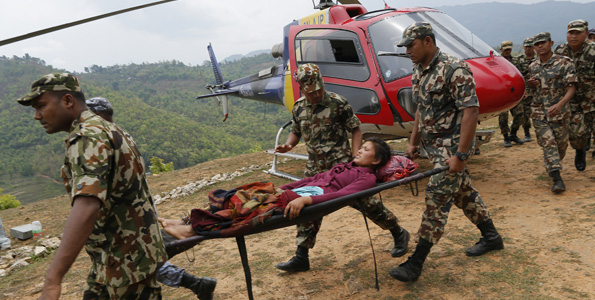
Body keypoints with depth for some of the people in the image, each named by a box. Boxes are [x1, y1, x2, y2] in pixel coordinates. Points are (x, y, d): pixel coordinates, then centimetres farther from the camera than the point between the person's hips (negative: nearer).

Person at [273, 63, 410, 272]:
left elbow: (355, 129, -4)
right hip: (315, 169, 5)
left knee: (365, 201, -1)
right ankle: (301, 257, 16)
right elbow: (296, 132, 20)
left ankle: (398, 234, 23)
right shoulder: (299, 108, 7)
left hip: (342, 166, -5)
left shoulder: (337, 103, -8)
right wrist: (287, 145, -2)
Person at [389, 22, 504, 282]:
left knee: (437, 197, -9)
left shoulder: (453, 69, -19)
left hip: (451, 146, -9)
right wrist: (414, 142, 14)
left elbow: (471, 110, -23)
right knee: (463, 191, 18)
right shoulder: (418, 71, 8)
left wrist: (460, 155, -26)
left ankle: (416, 263, -4)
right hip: (433, 145, 9)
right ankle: (491, 237, 37)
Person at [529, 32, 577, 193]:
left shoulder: (564, 63, -7)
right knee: (548, 143, -7)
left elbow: (571, 88, -14)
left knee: (561, 144, 9)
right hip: (539, 112, 2)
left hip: (559, 112, -2)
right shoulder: (533, 67, 8)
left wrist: (560, 105, -31)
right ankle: (557, 178, -9)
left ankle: (552, 166, 36)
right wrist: (531, 83, -2)